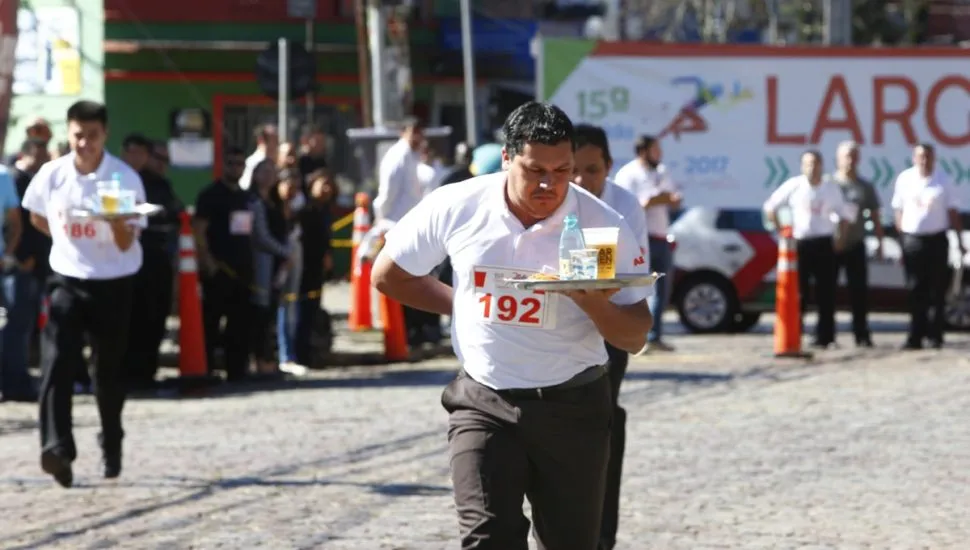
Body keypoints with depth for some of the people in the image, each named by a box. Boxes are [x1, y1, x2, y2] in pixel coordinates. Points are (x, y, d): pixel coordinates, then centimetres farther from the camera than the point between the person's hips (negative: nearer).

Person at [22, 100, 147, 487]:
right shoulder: (52, 175, -5)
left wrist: (117, 219, -35)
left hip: (113, 284, -1)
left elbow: (126, 243, -15)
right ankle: (57, 448, -25)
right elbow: (37, 217, 16)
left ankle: (111, 445, 30)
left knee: (109, 369, 10)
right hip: (67, 280, 1)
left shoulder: (125, 178, -13)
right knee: (57, 363, -16)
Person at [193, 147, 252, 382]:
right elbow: (198, 229, -12)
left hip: (242, 270, 7)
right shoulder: (211, 195, -5)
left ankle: (237, 371, 15)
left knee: (240, 325, 9)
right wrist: (206, 260, -22)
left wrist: (250, 264, 18)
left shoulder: (245, 197, 18)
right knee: (211, 322, -6)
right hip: (218, 270, -7)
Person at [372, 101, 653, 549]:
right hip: (484, 402, 0)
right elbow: (389, 275, 9)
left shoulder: (603, 226, -10)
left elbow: (635, 338, -6)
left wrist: (594, 304, -27)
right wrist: (464, 307, 6)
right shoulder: (456, 209, -7)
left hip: (572, 406, 0)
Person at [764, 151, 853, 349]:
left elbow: (845, 214, 14)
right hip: (799, 243, -2)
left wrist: (841, 239, 4)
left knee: (826, 292, 1)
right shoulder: (793, 186, -1)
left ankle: (824, 336, 7)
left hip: (824, 244, 2)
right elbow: (770, 207, 5)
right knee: (797, 291, -2)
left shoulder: (832, 188, 5)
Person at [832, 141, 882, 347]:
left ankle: (862, 334, 6)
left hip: (856, 246, 1)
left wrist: (879, 243, 5)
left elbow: (875, 217, 11)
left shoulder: (865, 188, 7)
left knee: (859, 291, 1)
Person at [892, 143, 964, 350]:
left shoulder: (943, 181, 0)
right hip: (912, 240, 1)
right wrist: (900, 238, 3)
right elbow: (899, 210, 8)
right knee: (916, 292, 0)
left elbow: (953, 212, 3)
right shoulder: (905, 179, 4)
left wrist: (959, 241, 0)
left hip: (937, 240, -1)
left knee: (937, 290, 1)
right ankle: (915, 336, 0)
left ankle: (935, 335, 7)